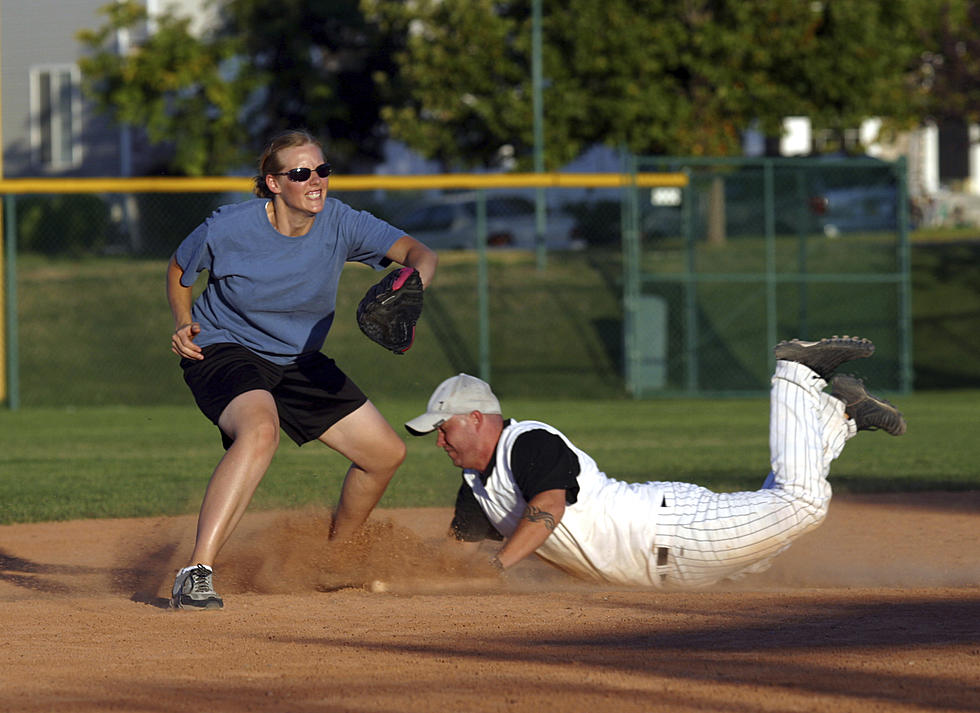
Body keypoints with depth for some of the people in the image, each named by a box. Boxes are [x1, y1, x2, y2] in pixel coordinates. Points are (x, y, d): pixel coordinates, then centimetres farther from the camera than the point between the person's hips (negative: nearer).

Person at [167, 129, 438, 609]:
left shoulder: (340, 224, -13)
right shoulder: (228, 229, -19)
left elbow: (419, 254, -19)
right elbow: (179, 269, 1)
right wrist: (183, 324, -16)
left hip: (299, 362, 6)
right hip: (224, 351, -6)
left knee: (387, 453, 6)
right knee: (260, 429, -39)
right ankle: (196, 575, -45)